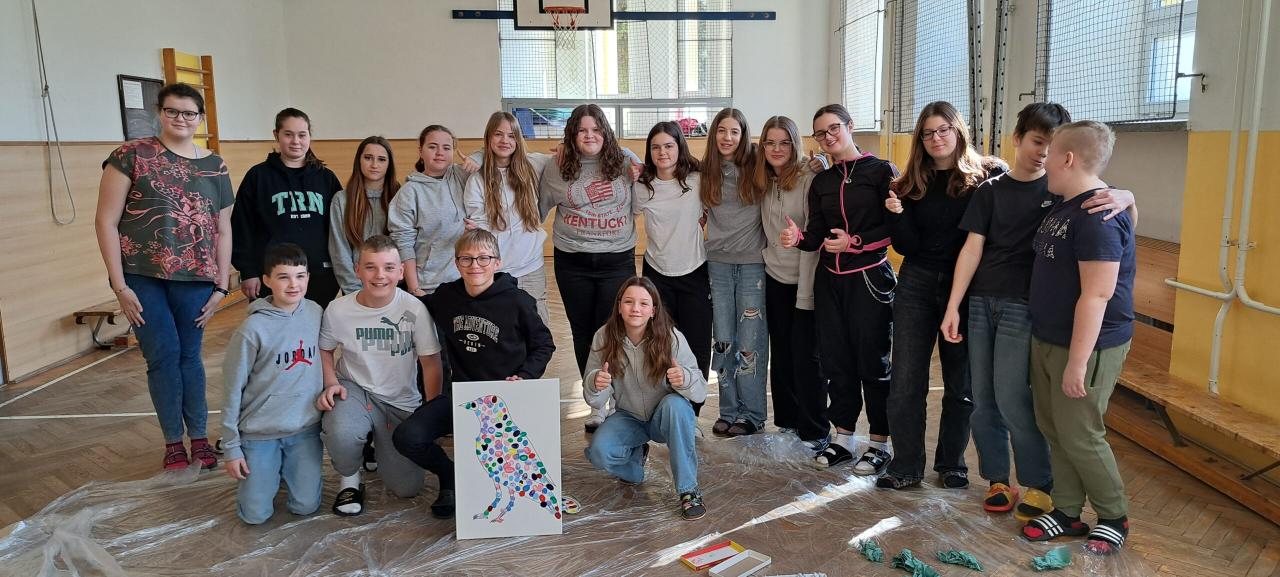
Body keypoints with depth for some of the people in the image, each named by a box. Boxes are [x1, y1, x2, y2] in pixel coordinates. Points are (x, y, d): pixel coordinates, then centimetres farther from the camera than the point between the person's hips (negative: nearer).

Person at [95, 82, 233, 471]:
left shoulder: (215, 167, 10)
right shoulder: (132, 156, -1)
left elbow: (224, 231, 12)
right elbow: (106, 221, -3)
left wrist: (221, 285, 6)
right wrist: (119, 285, -8)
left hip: (195, 280, 2)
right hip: (142, 278, -2)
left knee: (190, 354, 8)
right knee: (163, 356, 0)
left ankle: (199, 436, 20)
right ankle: (173, 442, 15)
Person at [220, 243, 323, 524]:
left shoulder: (316, 314, -3)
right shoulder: (253, 328, -14)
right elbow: (233, 390, -7)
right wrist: (231, 448, -5)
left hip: (306, 428, 3)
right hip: (260, 431, -2)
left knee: (305, 506, -1)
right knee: (255, 514, 0)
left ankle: (288, 468, 29)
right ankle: (270, 470, 29)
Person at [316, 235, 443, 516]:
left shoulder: (415, 309, -15)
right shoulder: (338, 310, -10)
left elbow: (431, 363, -8)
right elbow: (324, 349, 10)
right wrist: (331, 383, -8)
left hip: (402, 401, 1)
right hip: (354, 390, 0)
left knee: (407, 488, -4)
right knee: (341, 434, -37)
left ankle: (381, 446, 30)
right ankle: (349, 479, 0)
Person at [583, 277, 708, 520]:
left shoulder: (671, 338, -20)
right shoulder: (604, 338, -14)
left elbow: (700, 392, -21)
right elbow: (594, 400, -11)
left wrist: (685, 379, -45)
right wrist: (596, 385, -36)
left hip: (666, 418, -2)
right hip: (629, 418, 2)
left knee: (674, 404, -36)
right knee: (598, 452, -26)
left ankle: (689, 490, -22)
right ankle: (636, 456, 13)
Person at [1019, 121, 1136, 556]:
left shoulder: (1098, 215, -22)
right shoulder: (1064, 205, 9)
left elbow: (1097, 295, -25)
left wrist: (1077, 361, -24)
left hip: (1087, 345, -9)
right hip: (1046, 339, 9)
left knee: (1079, 435, 2)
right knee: (1052, 427, 14)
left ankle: (1114, 518, 22)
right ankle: (1067, 512, 27)